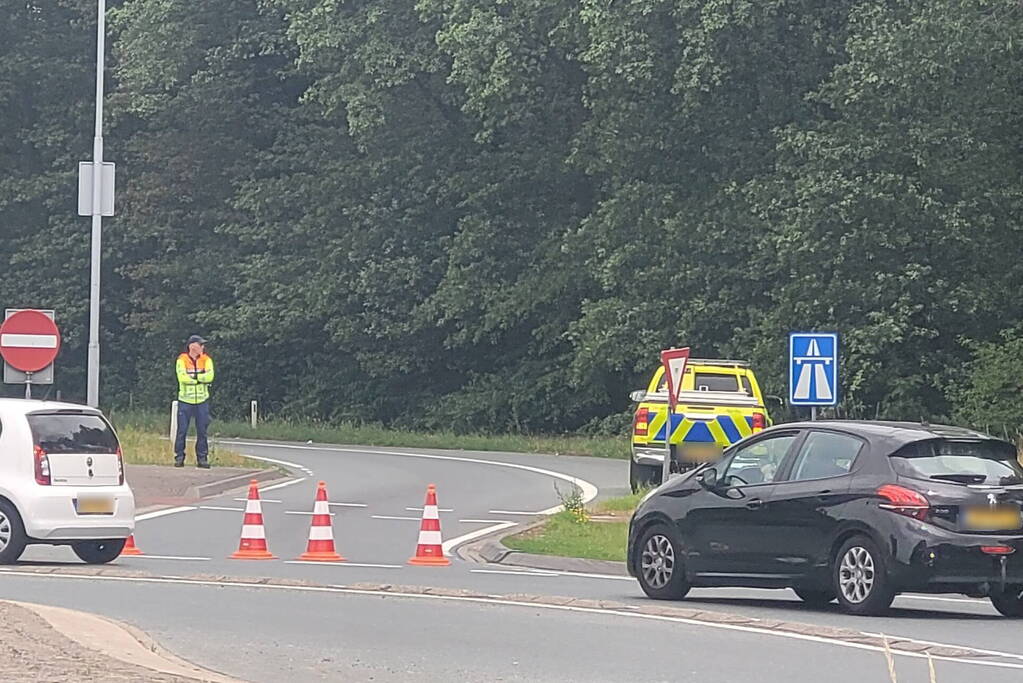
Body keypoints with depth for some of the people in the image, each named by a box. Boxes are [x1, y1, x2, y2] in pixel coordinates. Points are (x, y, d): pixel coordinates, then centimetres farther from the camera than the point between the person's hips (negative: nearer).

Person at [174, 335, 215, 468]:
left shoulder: (206, 360, 5)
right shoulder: (182, 360, -3)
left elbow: (209, 376, -10)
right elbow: (182, 377, -17)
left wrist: (192, 377, -12)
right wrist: (200, 379, -9)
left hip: (202, 400, 2)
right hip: (185, 400, -2)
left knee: (202, 431, 4)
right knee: (182, 430, -2)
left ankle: (202, 458, 10)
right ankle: (179, 457, 5)